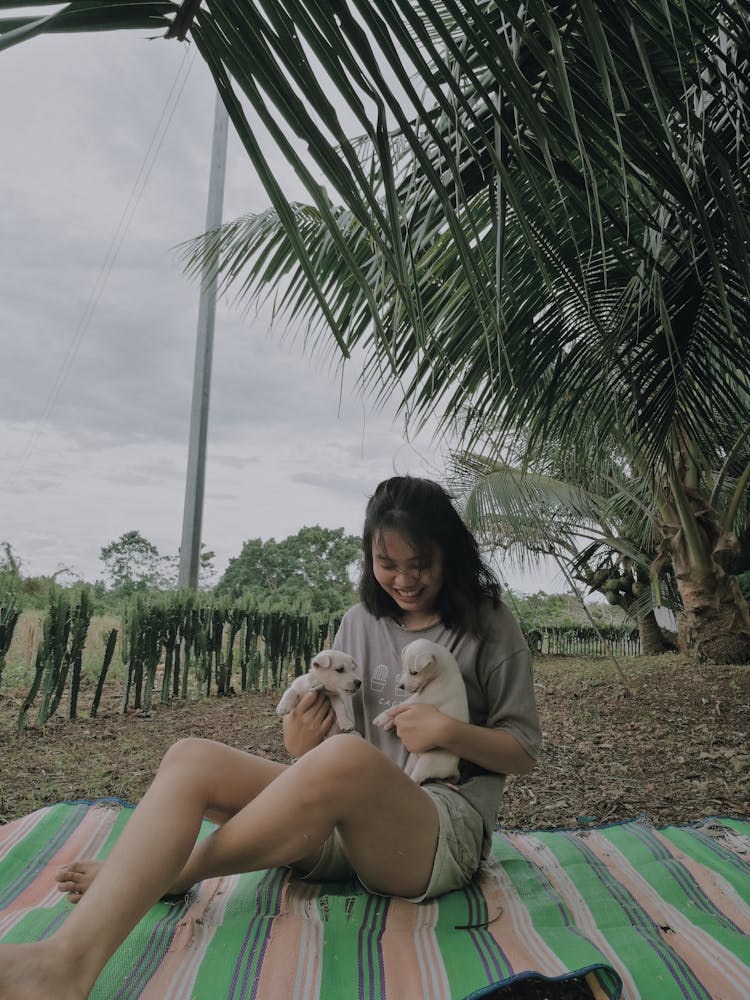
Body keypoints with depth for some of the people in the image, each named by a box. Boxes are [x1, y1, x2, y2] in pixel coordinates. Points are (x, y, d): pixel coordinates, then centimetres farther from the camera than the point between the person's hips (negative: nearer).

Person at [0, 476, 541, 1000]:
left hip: (449, 827, -5)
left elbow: (525, 751, 3)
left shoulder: (490, 628, 1)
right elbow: (340, 729, 13)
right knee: (190, 758, -15)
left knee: (347, 757, -38)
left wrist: (448, 730, -16)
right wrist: (305, 750, -11)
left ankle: (173, 874, -16)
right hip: (348, 823, 5)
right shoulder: (361, 622, 12)